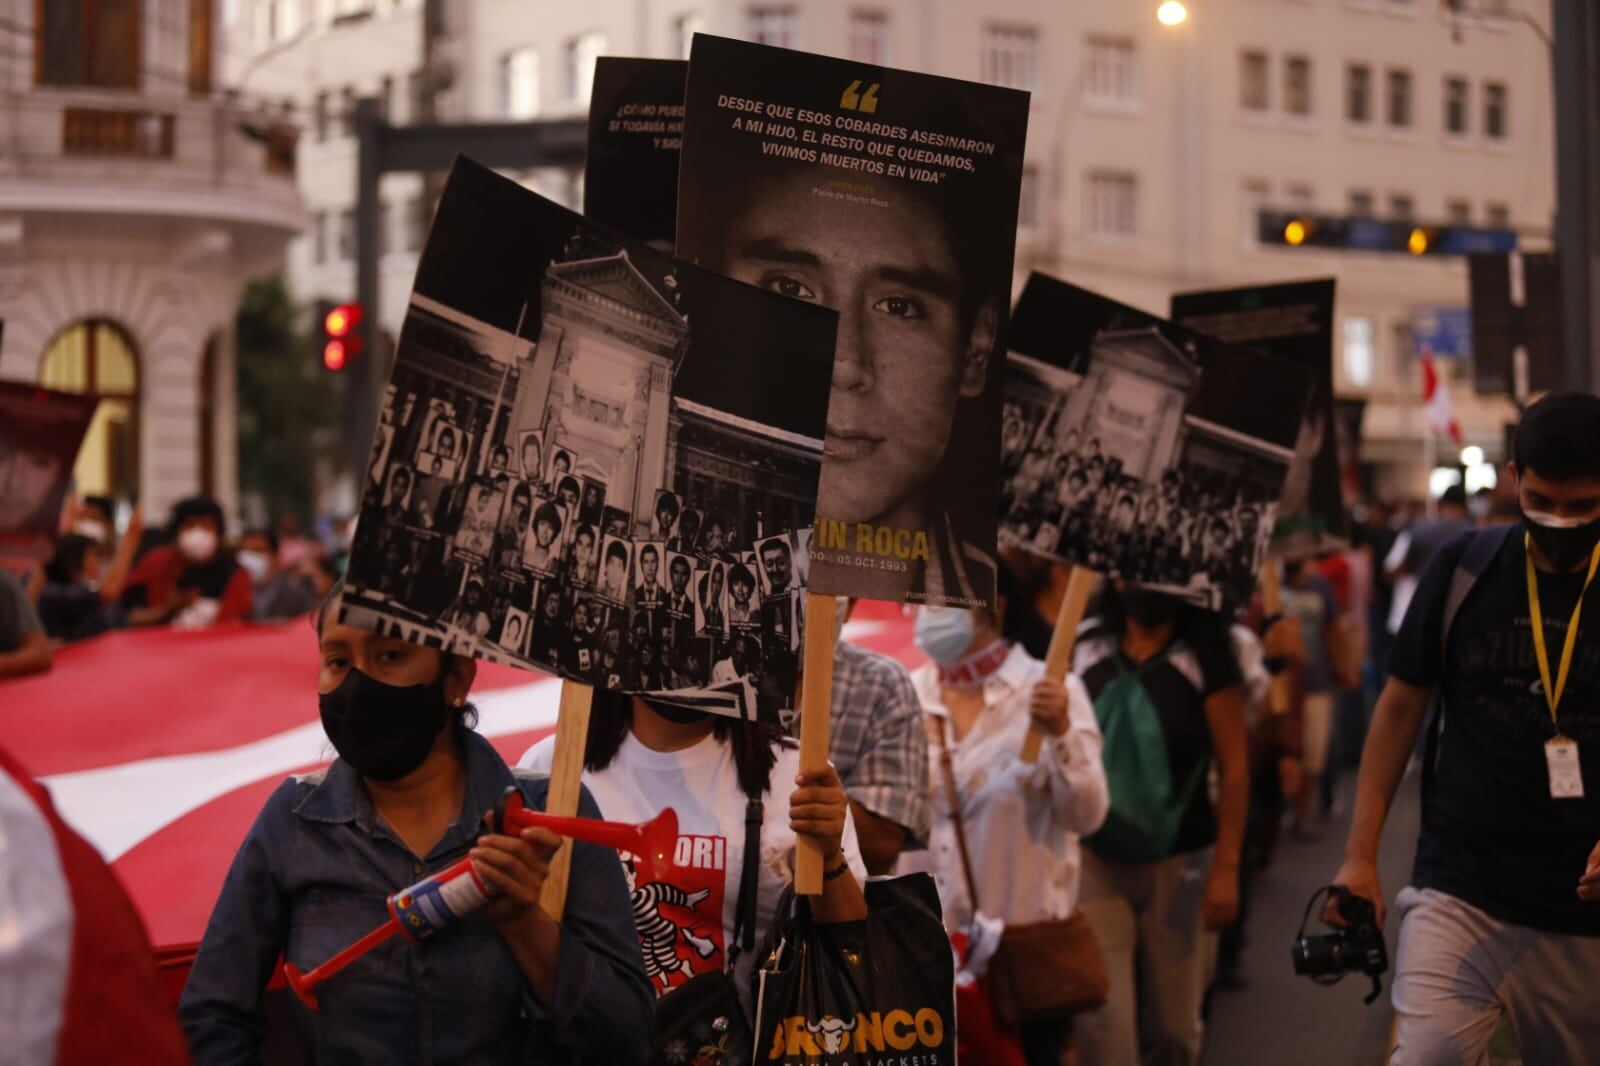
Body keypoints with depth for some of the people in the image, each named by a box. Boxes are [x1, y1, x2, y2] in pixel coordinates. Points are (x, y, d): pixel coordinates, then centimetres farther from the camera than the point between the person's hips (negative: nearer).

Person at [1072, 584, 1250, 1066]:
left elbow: (1234, 766, -5)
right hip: (1095, 860, 1)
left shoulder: (1204, 652, -5)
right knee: (1102, 1024, -7)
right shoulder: (1082, 647, 1)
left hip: (1177, 863, -1)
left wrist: (1226, 868, -8)